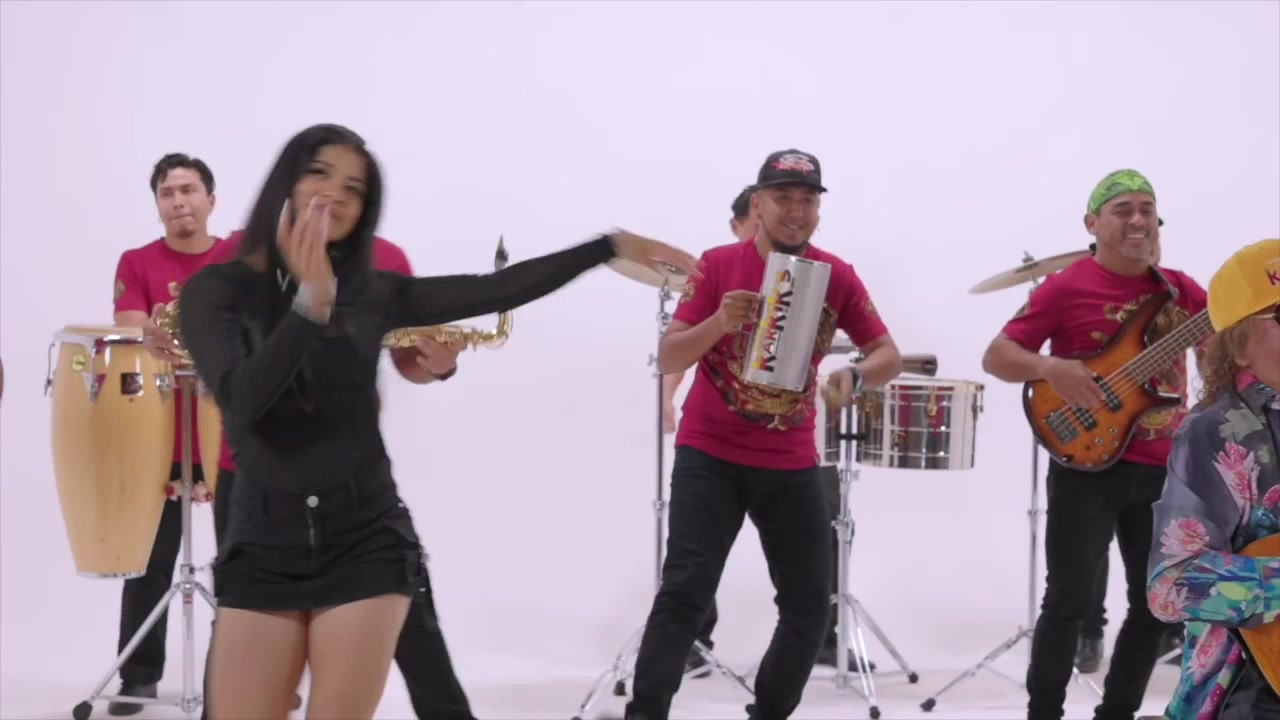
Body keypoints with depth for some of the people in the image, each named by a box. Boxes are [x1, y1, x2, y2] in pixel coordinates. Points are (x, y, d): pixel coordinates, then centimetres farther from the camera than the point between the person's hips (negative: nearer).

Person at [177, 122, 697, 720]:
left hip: (365, 539, 1)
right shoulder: (218, 289, -2)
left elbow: (498, 290, 4)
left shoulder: (372, 292, 5)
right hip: (263, 545, -1)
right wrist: (310, 304, -29)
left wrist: (612, 245, 2)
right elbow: (239, 399, -18)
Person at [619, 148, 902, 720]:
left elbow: (890, 356, 0)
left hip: (791, 463, 3)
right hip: (710, 455, -3)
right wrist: (720, 321, -29)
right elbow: (667, 359, -10)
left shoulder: (837, 277, -1)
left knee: (810, 605, 6)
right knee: (685, 592, -14)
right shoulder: (718, 265, -7)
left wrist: (855, 378, -23)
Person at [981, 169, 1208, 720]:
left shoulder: (1180, 290, 10)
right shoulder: (1067, 287, -5)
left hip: (1165, 468, 5)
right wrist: (1051, 368, -24)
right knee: (1070, 600, -6)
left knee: (1158, 604, 10)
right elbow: (995, 356, -7)